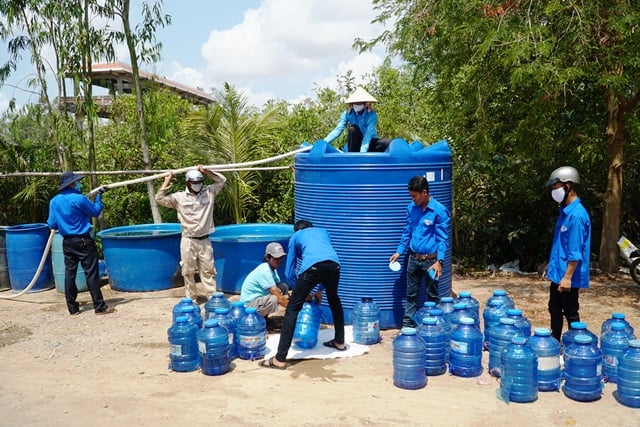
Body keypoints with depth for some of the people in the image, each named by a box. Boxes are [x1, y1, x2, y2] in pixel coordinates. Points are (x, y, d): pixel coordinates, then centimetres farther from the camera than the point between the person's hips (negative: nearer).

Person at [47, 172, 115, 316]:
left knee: (70, 273, 10)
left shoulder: (54, 201, 3)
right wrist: (99, 195, 8)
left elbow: (52, 225, 7)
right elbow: (96, 211, -2)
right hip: (83, 241, -6)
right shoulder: (79, 199, -14)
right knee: (91, 273, -2)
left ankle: (72, 308, 16)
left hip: (67, 242, 6)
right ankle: (99, 306, 0)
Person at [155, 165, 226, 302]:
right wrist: (167, 182, -2)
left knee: (208, 270, 6)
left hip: (205, 240, 2)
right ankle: (192, 299, 15)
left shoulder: (208, 192, 5)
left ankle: (212, 297, 11)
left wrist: (206, 171, 1)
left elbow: (222, 180, 9)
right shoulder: (179, 197, 0)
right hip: (188, 241, -1)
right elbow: (159, 199, -3)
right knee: (189, 272, 5)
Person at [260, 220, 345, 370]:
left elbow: (289, 273, 30)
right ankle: (339, 342, 44)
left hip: (312, 266, -3)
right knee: (334, 300, 33)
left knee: (292, 309, 4)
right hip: (333, 264, 4)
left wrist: (304, 292, 41)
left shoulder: (295, 237, 33)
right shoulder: (323, 231, 40)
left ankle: (280, 359, 0)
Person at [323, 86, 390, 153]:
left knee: (386, 143, -28)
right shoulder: (348, 113, -12)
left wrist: (362, 152, -43)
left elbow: (368, 134, -30)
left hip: (370, 143, -1)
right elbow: (338, 129, -21)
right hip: (355, 144, 1)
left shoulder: (372, 115, -19)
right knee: (353, 128, -29)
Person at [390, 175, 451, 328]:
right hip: (413, 258, 5)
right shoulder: (411, 208, 2)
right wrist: (399, 251, 8)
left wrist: (439, 261, -23)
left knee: (432, 296, 8)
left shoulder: (439, 210, -15)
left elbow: (443, 238, -14)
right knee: (411, 294, 12)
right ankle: (407, 325, 22)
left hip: (430, 260, -5)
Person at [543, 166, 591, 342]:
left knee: (571, 314, 3)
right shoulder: (565, 211, 9)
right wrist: (550, 266, 20)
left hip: (568, 277, -10)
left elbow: (575, 252, -23)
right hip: (557, 273, 10)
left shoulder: (577, 215, -21)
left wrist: (567, 277, -22)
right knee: (554, 310, 19)